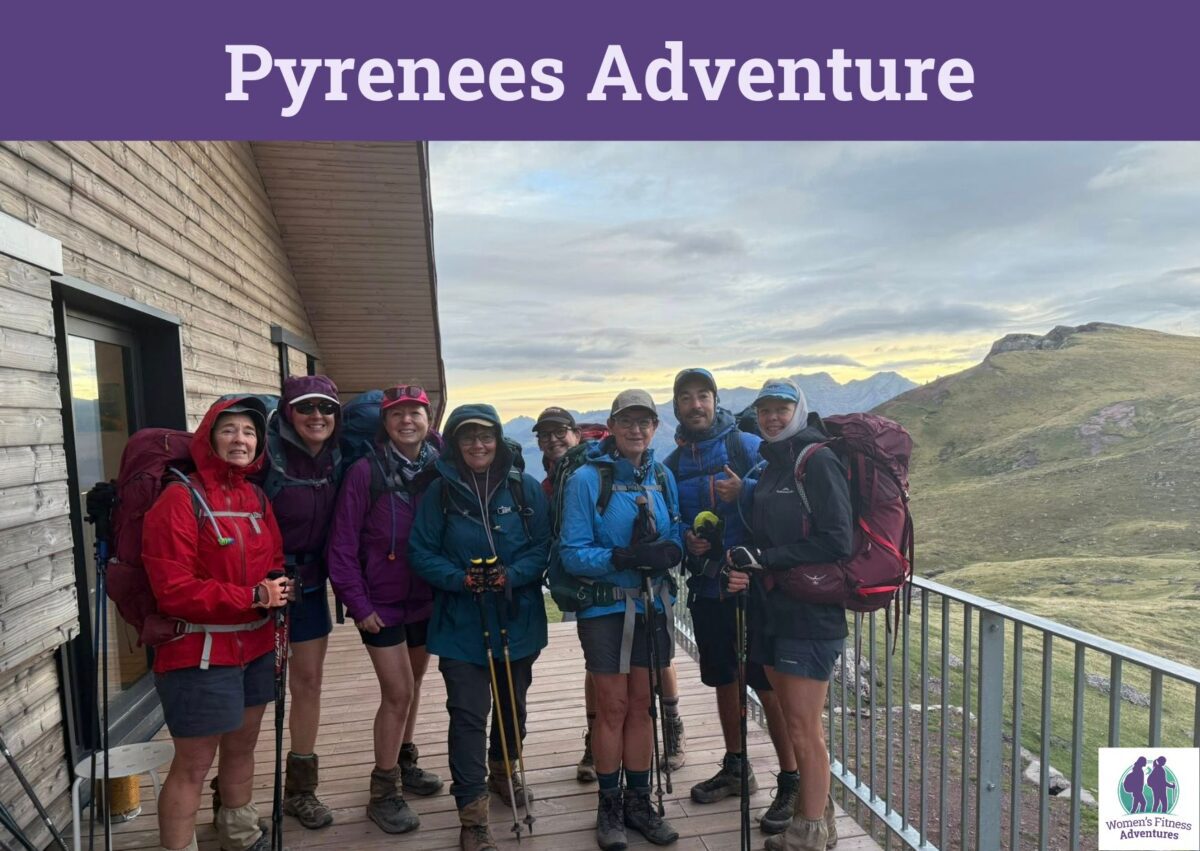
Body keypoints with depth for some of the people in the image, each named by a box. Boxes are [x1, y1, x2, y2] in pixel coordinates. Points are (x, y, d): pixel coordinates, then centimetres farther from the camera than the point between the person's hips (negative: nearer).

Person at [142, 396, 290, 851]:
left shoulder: (257, 499, 7)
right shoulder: (179, 499, -15)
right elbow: (174, 590, -21)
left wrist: (278, 586, -4)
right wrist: (252, 597, -23)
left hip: (255, 647, 7)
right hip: (199, 654, -7)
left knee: (241, 748, 22)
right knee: (193, 765, 3)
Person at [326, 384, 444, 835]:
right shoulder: (365, 471, -15)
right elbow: (342, 545, -12)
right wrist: (357, 604, -12)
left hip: (427, 599, 4)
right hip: (381, 602, -4)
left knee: (412, 685, 18)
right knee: (397, 692, -1)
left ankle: (404, 763, 40)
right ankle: (383, 791, 18)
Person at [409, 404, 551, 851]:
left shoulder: (525, 488, -4)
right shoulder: (440, 491, -6)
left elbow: (544, 546, -4)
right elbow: (422, 553, -6)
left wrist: (511, 575, -21)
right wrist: (462, 579, -21)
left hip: (517, 620, 3)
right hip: (461, 624, -2)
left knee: (512, 705, 20)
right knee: (468, 715, -3)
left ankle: (503, 769, 47)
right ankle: (472, 814, 11)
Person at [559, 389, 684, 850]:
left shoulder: (663, 476, 1)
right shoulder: (586, 479, -13)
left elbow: (677, 536, 6)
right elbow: (573, 553, -16)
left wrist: (667, 551, -16)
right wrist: (622, 558, -29)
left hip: (652, 605, 4)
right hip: (605, 608, -4)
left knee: (641, 704, 14)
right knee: (613, 707, 7)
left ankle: (639, 801, 31)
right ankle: (609, 805, 27)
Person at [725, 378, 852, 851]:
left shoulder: (818, 460, -11)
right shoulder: (770, 466, 14)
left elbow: (837, 542, -18)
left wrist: (763, 559, -17)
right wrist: (745, 570, -3)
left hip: (810, 615, -8)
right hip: (773, 612, 8)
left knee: (803, 728, 0)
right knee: (794, 722, 15)